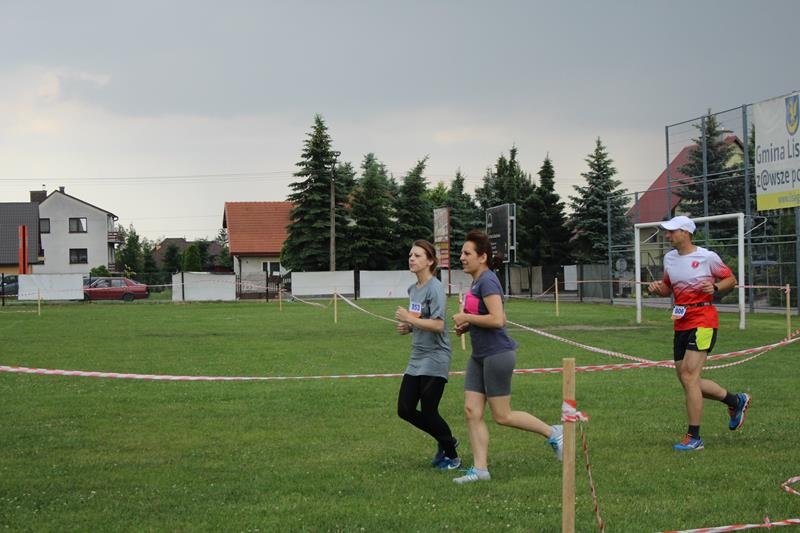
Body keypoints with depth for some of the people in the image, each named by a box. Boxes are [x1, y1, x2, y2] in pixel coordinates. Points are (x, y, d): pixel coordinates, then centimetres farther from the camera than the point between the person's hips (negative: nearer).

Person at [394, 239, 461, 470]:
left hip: (434, 359, -9)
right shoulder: (413, 289, 12)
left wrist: (409, 319, -17)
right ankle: (446, 441, 25)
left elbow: (438, 325, -22)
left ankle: (452, 455, 17)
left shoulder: (435, 288, -14)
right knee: (405, 409, 6)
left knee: (428, 412, -4)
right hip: (417, 358, 9)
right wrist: (407, 327, 5)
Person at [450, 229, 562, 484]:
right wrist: (467, 326, 10)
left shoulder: (487, 281, -17)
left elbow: (497, 320, -27)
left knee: (502, 416, -1)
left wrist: (466, 318, -16)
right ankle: (480, 468, 6)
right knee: (472, 410, 3)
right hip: (480, 356, 10)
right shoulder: (477, 282, 12)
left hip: (498, 355, -10)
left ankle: (553, 432, 16)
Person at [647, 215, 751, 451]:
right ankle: (736, 400, 31)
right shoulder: (669, 258, 12)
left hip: (702, 321, -8)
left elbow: (731, 279, 3)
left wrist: (715, 287, -16)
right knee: (688, 380, 9)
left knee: (688, 376, -15)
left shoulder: (707, 257, -7)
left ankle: (694, 438, -8)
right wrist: (657, 288, 1)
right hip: (681, 323, 8)